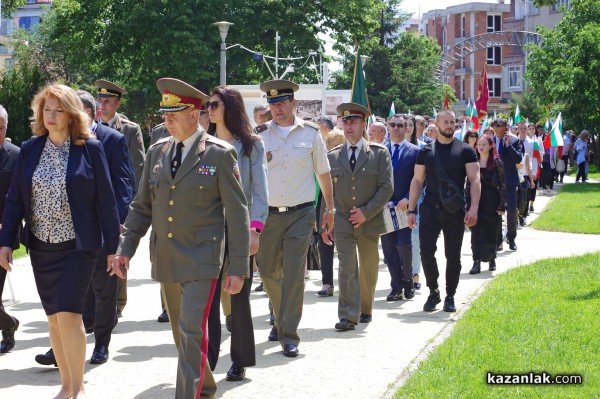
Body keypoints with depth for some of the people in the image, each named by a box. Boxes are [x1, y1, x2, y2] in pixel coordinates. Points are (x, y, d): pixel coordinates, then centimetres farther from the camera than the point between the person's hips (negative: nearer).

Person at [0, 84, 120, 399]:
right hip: (41, 246, 4)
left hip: (78, 245, -4)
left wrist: (113, 247, -6)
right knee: (54, 318, 9)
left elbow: (105, 200, -5)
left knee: (68, 314, -11)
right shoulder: (30, 150, 4)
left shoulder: (90, 148, -5)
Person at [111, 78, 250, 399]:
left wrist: (238, 267, -9)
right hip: (165, 260, 6)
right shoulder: (156, 152, 8)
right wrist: (125, 248, 2)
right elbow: (142, 206, 13)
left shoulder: (220, 154, -7)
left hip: (201, 259, -6)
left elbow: (237, 213, -6)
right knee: (181, 334, 16)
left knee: (192, 333, -14)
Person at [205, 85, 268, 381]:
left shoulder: (251, 145, 2)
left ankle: (240, 361, 14)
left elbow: (260, 191, -3)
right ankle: (206, 359, 4)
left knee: (239, 295, 4)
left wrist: (255, 229, -13)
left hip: (239, 229, -2)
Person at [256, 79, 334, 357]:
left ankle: (288, 334, -1)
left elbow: (323, 173, 10)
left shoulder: (310, 133, 1)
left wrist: (330, 209, 13)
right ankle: (281, 318, 37)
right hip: (268, 214, 2)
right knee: (268, 272, 11)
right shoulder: (260, 135, 1)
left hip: (300, 214, -2)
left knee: (294, 274, -8)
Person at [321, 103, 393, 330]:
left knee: (368, 269, 11)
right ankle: (348, 316, -10)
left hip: (369, 221, 0)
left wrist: (366, 212, -14)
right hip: (342, 221, 0)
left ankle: (365, 309, 29)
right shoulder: (333, 156, 7)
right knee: (347, 268, -9)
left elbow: (387, 187, -4)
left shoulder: (379, 153, 1)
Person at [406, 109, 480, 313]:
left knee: (453, 255, 4)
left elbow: (474, 180, -3)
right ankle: (433, 291, 11)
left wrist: (473, 208, -15)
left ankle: (450, 296, 16)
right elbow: (417, 181, 7)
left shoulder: (465, 151, 1)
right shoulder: (426, 151, 6)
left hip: (455, 211, -1)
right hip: (430, 209, 1)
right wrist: (411, 210, 0)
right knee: (426, 251, -7)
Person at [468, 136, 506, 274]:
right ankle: (477, 262, -8)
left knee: (491, 233, 7)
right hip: (476, 202, 2)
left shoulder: (497, 163, -2)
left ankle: (492, 259, 24)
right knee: (476, 233, -6)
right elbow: (468, 183, 9)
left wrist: (502, 205, -8)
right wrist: (467, 203, 3)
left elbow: (502, 185, -3)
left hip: (492, 203, -2)